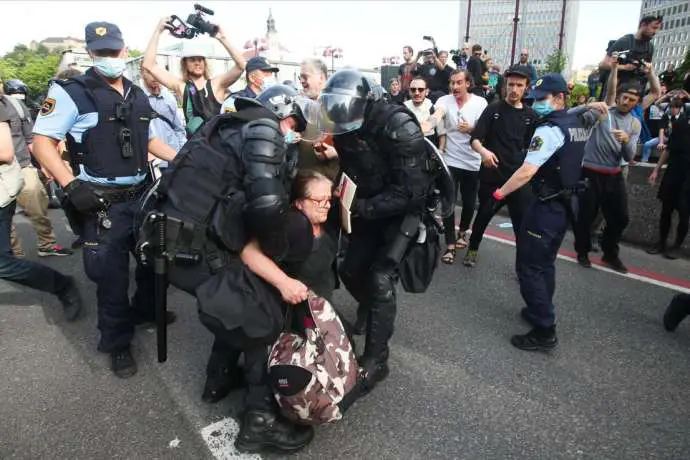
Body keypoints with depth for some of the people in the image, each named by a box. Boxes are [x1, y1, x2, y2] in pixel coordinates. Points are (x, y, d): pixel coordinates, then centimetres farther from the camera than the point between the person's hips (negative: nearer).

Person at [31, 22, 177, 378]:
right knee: (112, 275, 2)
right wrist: (72, 184, -23)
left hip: (142, 195, 6)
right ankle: (117, 343, 21)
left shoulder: (137, 96, 11)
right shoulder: (71, 92, -7)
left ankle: (145, 310, 43)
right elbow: (42, 142, -10)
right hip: (102, 202, -6)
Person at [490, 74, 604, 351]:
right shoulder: (578, 125, 10)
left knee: (529, 267, -3)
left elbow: (526, 173, -26)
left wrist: (500, 193, -15)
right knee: (545, 263, 21)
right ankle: (541, 311, 34)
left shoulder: (549, 129, -19)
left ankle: (544, 332, 1)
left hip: (547, 205, -9)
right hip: (566, 203, 9)